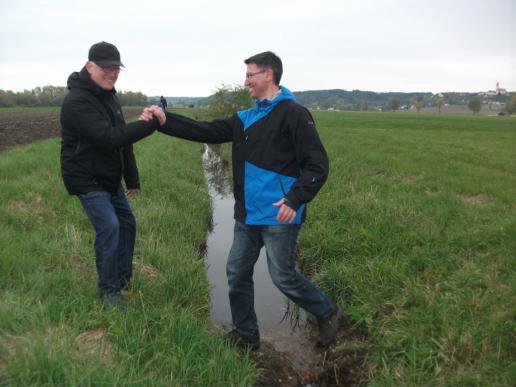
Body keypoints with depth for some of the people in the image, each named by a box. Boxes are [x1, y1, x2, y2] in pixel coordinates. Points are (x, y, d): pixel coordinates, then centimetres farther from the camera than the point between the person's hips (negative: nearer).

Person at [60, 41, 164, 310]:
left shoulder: (109, 97, 8)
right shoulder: (77, 101, -23)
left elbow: (122, 138, 12)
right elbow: (109, 138, -34)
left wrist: (132, 178, 13)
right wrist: (151, 123, -37)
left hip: (110, 179, 9)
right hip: (87, 180, -9)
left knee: (127, 223, 14)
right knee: (109, 227, -16)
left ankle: (124, 278, 31)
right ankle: (108, 289, 3)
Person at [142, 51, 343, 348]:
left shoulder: (293, 114, -10)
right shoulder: (246, 118, 13)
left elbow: (317, 165, -14)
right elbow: (208, 132, 9)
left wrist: (296, 198, -26)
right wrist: (165, 121, 1)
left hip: (279, 215, -8)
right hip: (248, 215, 8)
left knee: (284, 277, 0)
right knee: (238, 273, 12)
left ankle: (329, 313, 25)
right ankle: (246, 334, 31)